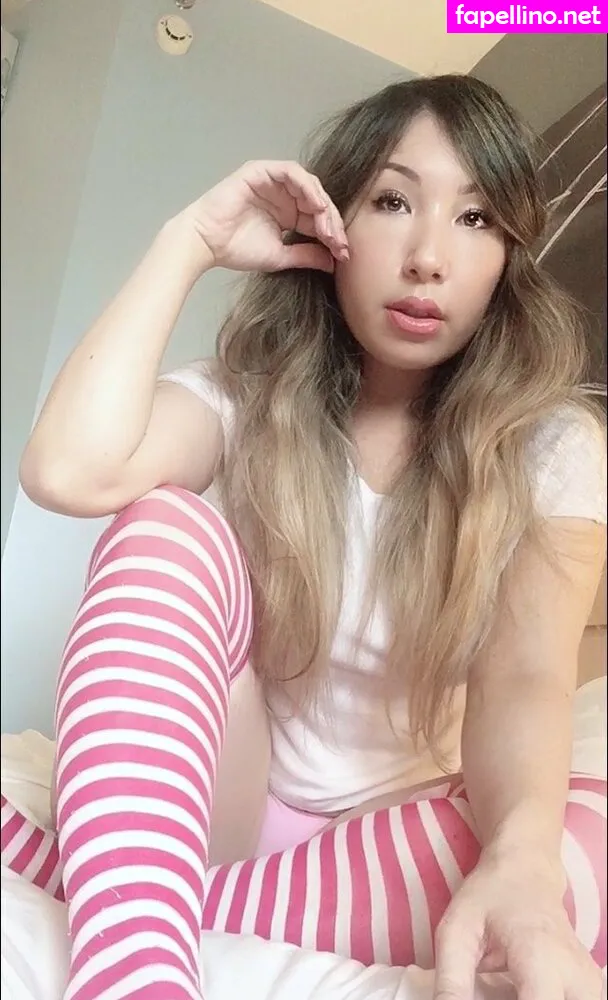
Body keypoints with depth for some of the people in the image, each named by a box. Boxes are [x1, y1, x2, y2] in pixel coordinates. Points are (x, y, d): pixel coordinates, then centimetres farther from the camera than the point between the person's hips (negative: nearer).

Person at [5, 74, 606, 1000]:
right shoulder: (246, 397, -5)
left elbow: (525, 679, -20)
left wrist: (520, 860, -40)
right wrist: (191, 242, -16)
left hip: (405, 837, 1)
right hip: (225, 809, 0)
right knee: (167, 522, -22)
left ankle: (83, 873, -29)